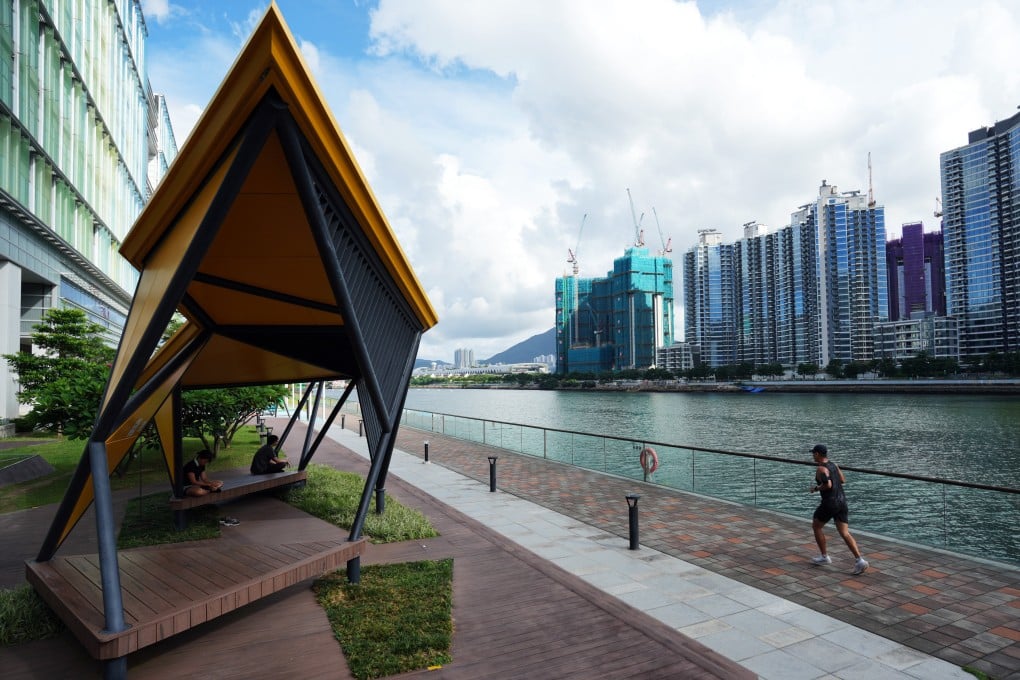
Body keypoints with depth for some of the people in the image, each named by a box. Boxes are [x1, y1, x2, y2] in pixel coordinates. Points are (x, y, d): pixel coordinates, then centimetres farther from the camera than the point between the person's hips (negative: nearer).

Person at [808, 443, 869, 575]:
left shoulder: (821, 469, -16)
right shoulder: (833, 464, 11)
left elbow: (828, 485, -27)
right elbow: (843, 480, 20)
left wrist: (816, 488, -10)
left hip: (829, 503, -8)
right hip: (842, 501, 8)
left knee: (816, 527, 13)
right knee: (844, 533, 4)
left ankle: (824, 557, 18)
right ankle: (860, 561, -11)